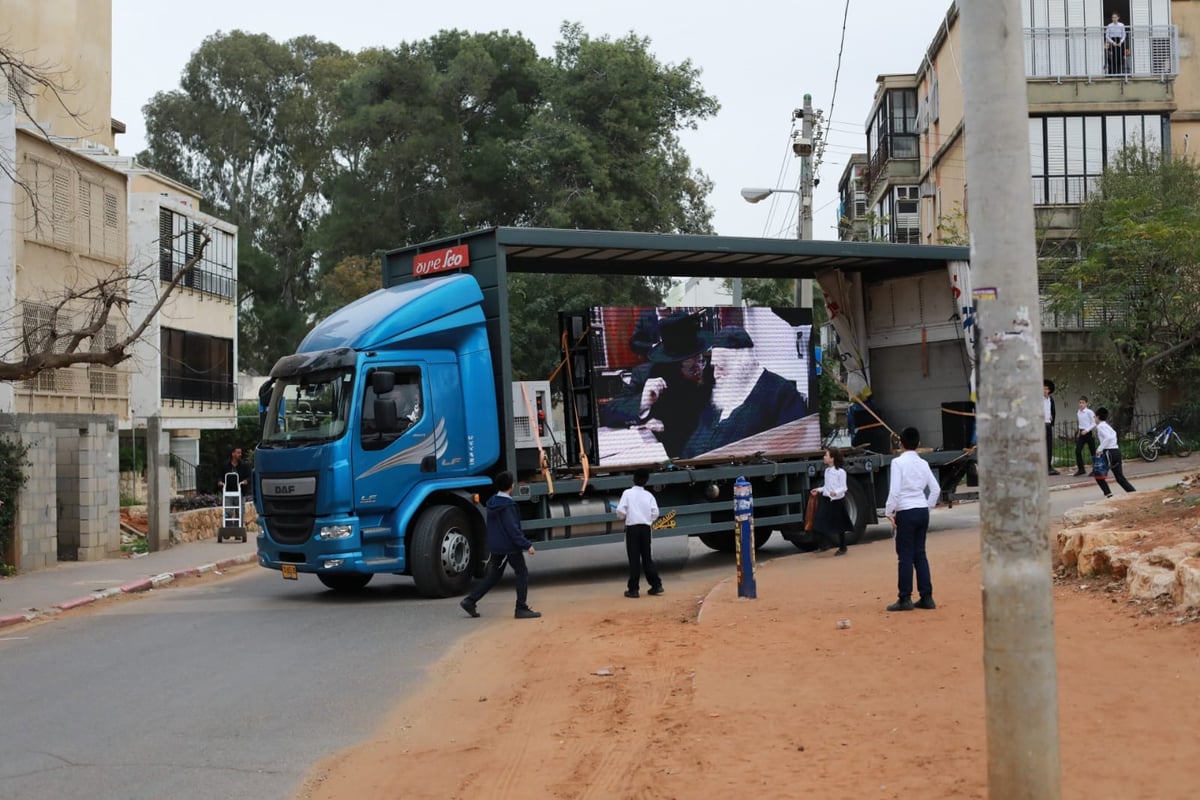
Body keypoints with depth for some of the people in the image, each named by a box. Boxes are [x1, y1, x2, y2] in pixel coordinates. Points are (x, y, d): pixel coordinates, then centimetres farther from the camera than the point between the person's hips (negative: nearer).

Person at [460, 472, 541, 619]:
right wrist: (527, 545, -19)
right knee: (522, 574, 3)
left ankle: (469, 600, 9)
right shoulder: (507, 505, -19)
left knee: (493, 576, 16)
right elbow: (513, 529, -22)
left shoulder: (492, 502, 8)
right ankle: (521, 609, 2)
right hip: (510, 546, -8)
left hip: (495, 546, 8)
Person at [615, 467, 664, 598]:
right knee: (647, 557, 13)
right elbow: (655, 513, -2)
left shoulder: (627, 493, -4)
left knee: (634, 558, -1)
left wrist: (623, 516, 10)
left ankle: (633, 589, 0)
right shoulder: (649, 495, 5)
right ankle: (656, 585, 11)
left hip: (632, 527, -3)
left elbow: (621, 511, -11)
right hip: (646, 528, 3)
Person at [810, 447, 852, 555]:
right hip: (826, 499, 7)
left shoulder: (840, 471, -14)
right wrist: (819, 490, 5)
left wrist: (836, 492, -32)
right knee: (821, 522, -1)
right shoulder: (827, 470, 8)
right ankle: (824, 545, 12)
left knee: (839, 526, 5)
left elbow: (843, 488, -14)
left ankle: (842, 548, 18)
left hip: (837, 500, -6)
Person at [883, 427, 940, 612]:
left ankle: (905, 599, 1)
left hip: (906, 512, -6)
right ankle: (926, 597, 12)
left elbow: (894, 490, -16)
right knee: (920, 554, 11)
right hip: (923, 511, 6)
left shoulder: (898, 462, -9)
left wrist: (889, 511, -8)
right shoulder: (923, 463, 9)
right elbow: (936, 489, 11)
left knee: (905, 556, -1)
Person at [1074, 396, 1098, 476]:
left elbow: (1093, 424, -10)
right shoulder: (1078, 413, 7)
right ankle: (1080, 469, 2)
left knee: (1092, 452, 3)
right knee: (1077, 451, -5)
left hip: (1089, 433, -5)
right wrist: (1079, 431, 13)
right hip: (1082, 433, 5)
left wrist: (1086, 430, -19)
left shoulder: (1089, 412, -10)